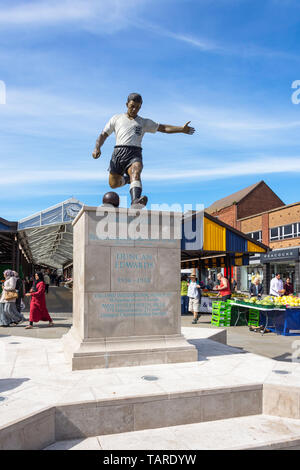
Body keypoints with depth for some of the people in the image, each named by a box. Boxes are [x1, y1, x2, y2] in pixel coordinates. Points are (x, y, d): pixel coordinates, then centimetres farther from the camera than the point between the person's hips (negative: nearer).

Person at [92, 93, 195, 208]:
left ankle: (135, 201, -54)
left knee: (136, 173, -32)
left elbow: (164, 128, 17)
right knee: (113, 184, 1)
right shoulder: (116, 118, 23)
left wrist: (182, 129, 4)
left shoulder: (144, 122, 24)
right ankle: (127, 179, 34)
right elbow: (103, 135, 19)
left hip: (134, 154, -2)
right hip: (118, 152, 2)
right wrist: (97, 148, -1)